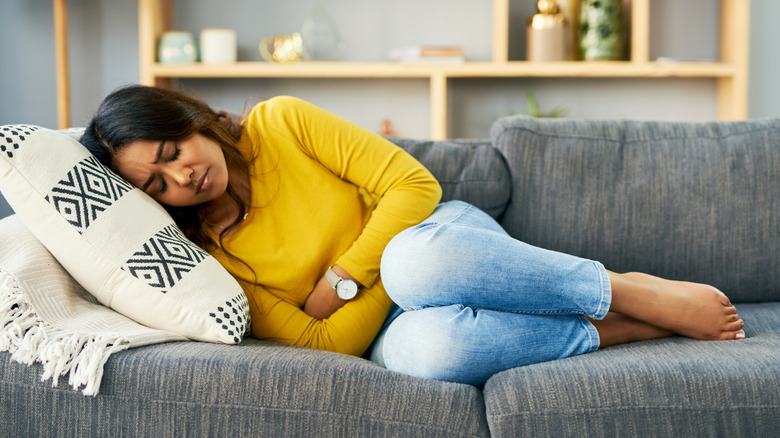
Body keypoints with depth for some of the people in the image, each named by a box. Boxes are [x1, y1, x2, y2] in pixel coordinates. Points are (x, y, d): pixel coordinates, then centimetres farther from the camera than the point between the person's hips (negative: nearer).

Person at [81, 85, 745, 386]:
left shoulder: (281, 124, -7)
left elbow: (414, 186, -9)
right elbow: (325, 343, -12)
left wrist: (340, 281, -15)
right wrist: (389, 272, -19)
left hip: (444, 231, 0)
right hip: (381, 331, 0)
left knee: (417, 262, -39)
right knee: (421, 347, -39)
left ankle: (631, 291, -19)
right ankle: (614, 330, -17)